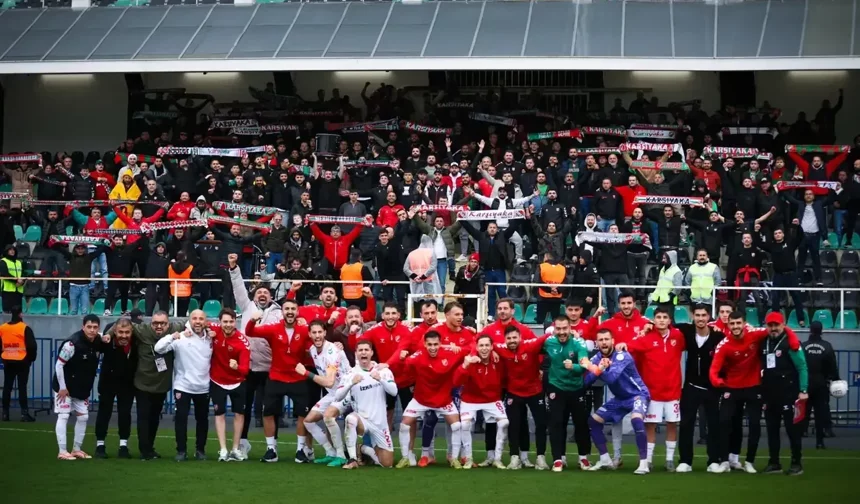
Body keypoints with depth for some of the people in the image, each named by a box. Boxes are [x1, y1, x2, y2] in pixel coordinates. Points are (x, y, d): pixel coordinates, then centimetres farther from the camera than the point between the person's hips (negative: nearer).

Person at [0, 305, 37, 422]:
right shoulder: (25, 328, -11)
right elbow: (32, 345, -12)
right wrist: (31, 358, 3)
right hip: (22, 362, -4)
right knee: (22, 387, -3)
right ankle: (24, 413, -7)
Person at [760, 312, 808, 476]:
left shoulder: (790, 343, -10)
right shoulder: (764, 344, 12)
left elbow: (802, 367, -12)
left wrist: (803, 390, -18)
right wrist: (763, 394, 14)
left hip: (788, 395, -7)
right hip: (770, 395, 7)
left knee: (792, 429, -3)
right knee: (772, 430, 10)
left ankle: (796, 464, 2)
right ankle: (774, 463, 17)